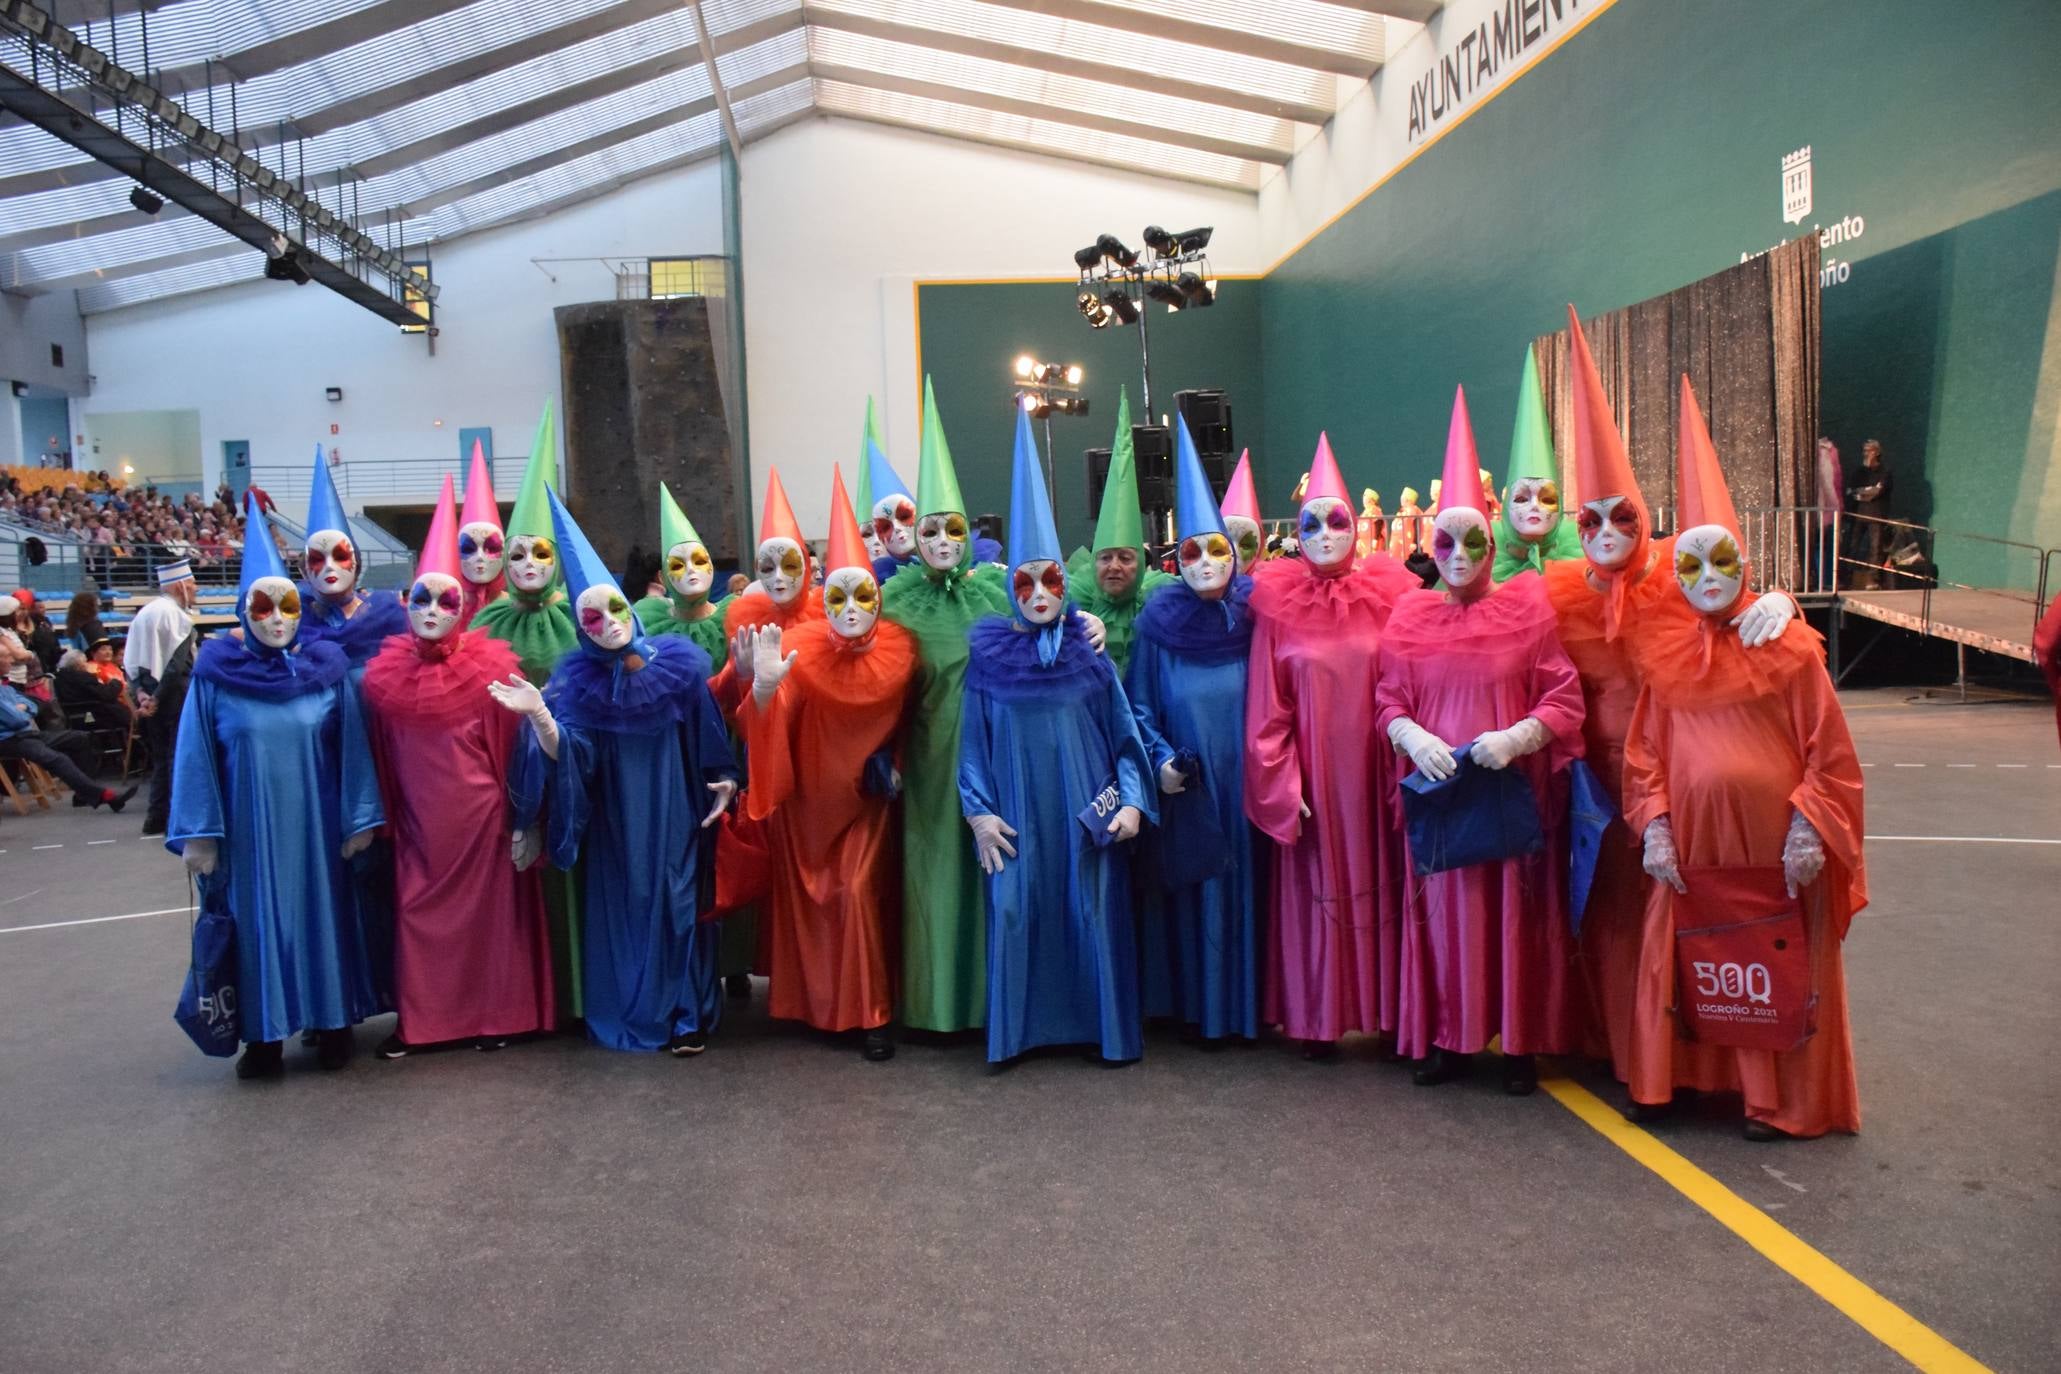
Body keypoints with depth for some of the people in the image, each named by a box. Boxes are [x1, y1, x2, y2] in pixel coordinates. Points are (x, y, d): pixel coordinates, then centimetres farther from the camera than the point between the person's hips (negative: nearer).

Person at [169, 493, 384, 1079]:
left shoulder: (326, 669, 0)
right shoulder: (215, 673, -2)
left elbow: (351, 748, 1)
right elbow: (196, 756, -2)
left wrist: (359, 819, -2)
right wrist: (197, 832, -5)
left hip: (314, 824, 1)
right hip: (248, 826, 0)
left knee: (322, 912, 9)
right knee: (257, 919, 7)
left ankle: (332, 1023, 22)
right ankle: (264, 1035, 18)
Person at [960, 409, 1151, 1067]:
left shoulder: (1088, 651, 2)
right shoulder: (987, 655, 1)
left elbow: (1123, 729, 4)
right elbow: (973, 737, 2)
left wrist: (1132, 799, -4)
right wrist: (978, 811, -5)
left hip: (1085, 810, 0)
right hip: (1018, 812, 0)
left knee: (1094, 911, 4)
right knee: (1016, 914, 2)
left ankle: (1107, 1026, 18)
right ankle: (1016, 1028, 17)